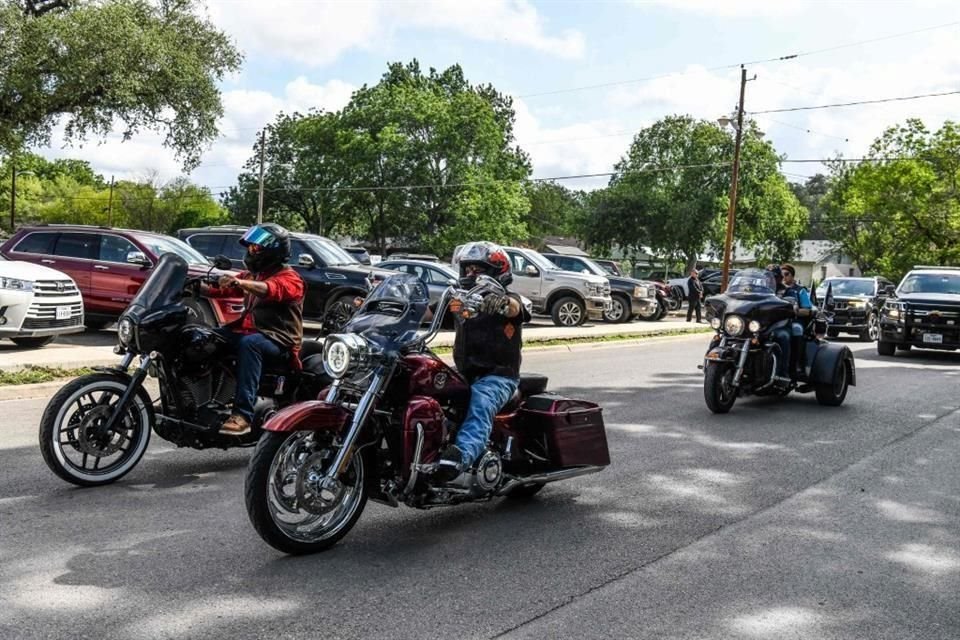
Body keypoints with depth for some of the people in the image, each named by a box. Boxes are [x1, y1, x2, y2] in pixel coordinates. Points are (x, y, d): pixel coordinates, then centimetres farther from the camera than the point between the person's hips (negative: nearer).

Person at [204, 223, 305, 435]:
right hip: (248, 330, 8)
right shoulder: (251, 275, 24)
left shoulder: (289, 277, -4)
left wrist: (240, 283, -42)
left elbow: (272, 290, -26)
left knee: (249, 343, -37)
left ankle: (243, 415, -46)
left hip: (278, 340, -8)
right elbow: (221, 289, 15)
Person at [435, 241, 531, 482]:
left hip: (498, 375, -7)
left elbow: (515, 308, -23)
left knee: (480, 403, -36)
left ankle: (461, 454, -58)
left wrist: (502, 301, -48)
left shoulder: (507, 300, 1)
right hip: (463, 374, 7)